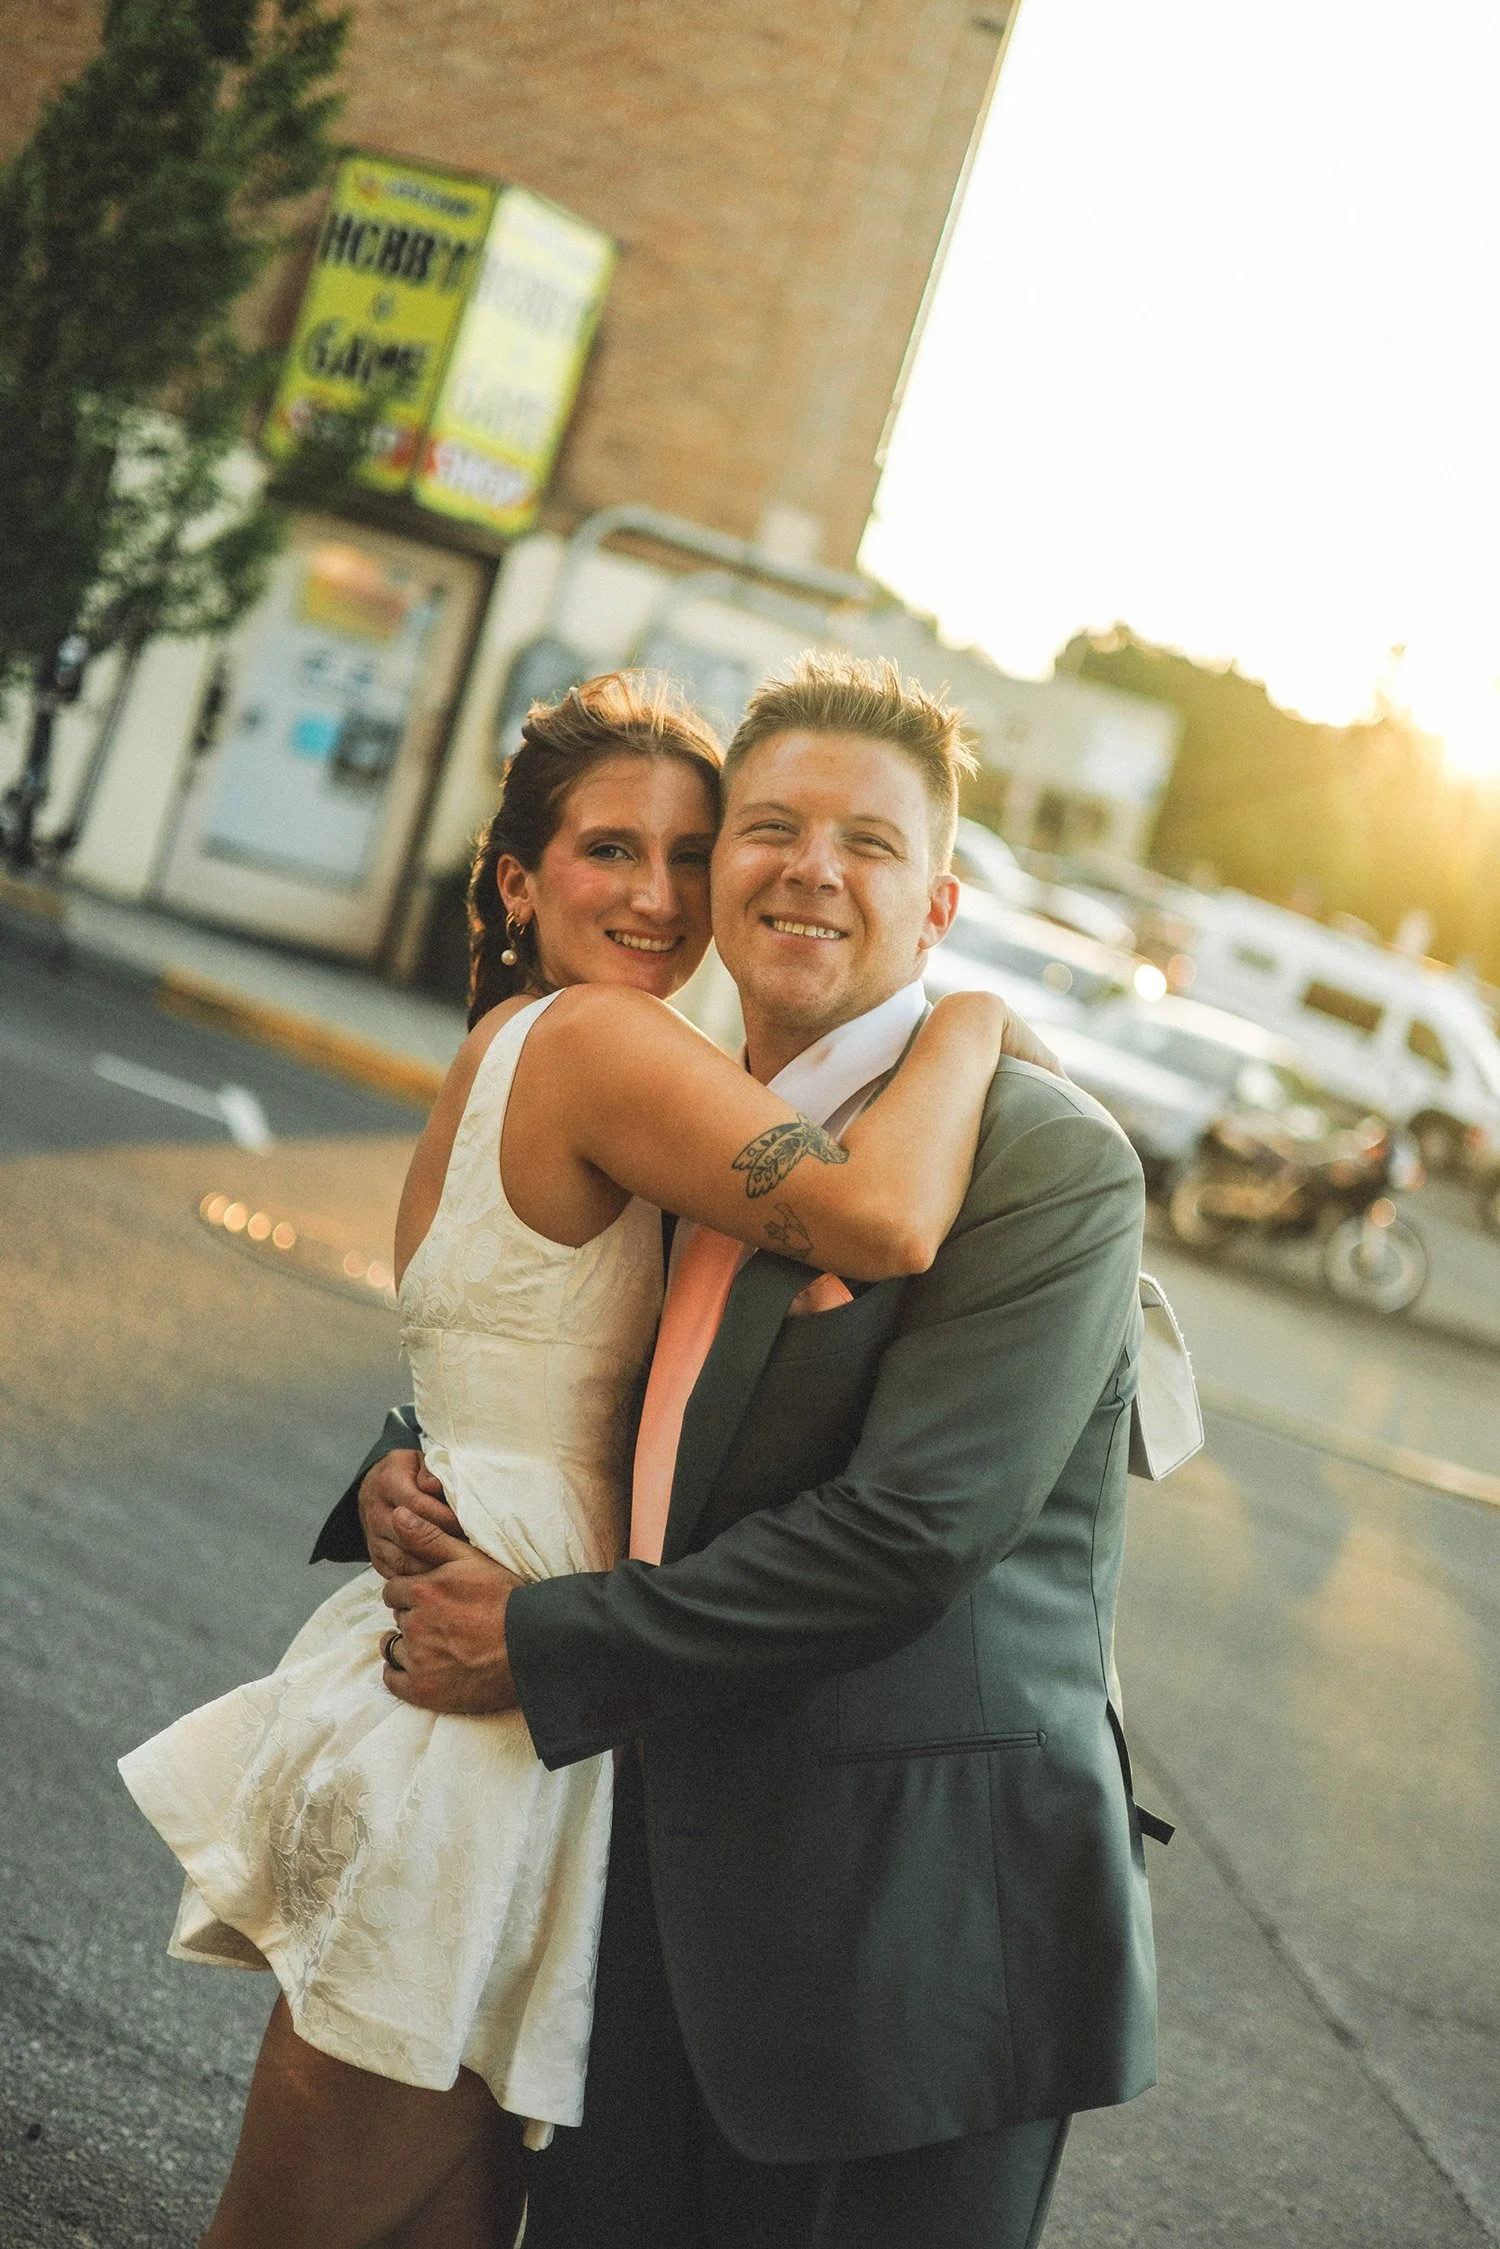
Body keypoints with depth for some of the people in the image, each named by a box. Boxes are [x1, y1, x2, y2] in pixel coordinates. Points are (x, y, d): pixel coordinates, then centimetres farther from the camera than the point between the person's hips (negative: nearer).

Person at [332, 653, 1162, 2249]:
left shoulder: (1049, 1162, -12)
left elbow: (909, 1531, -20)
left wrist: (545, 1649, -15)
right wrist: (404, 1473, 2)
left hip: (914, 1928, -6)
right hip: (657, 1896, 6)